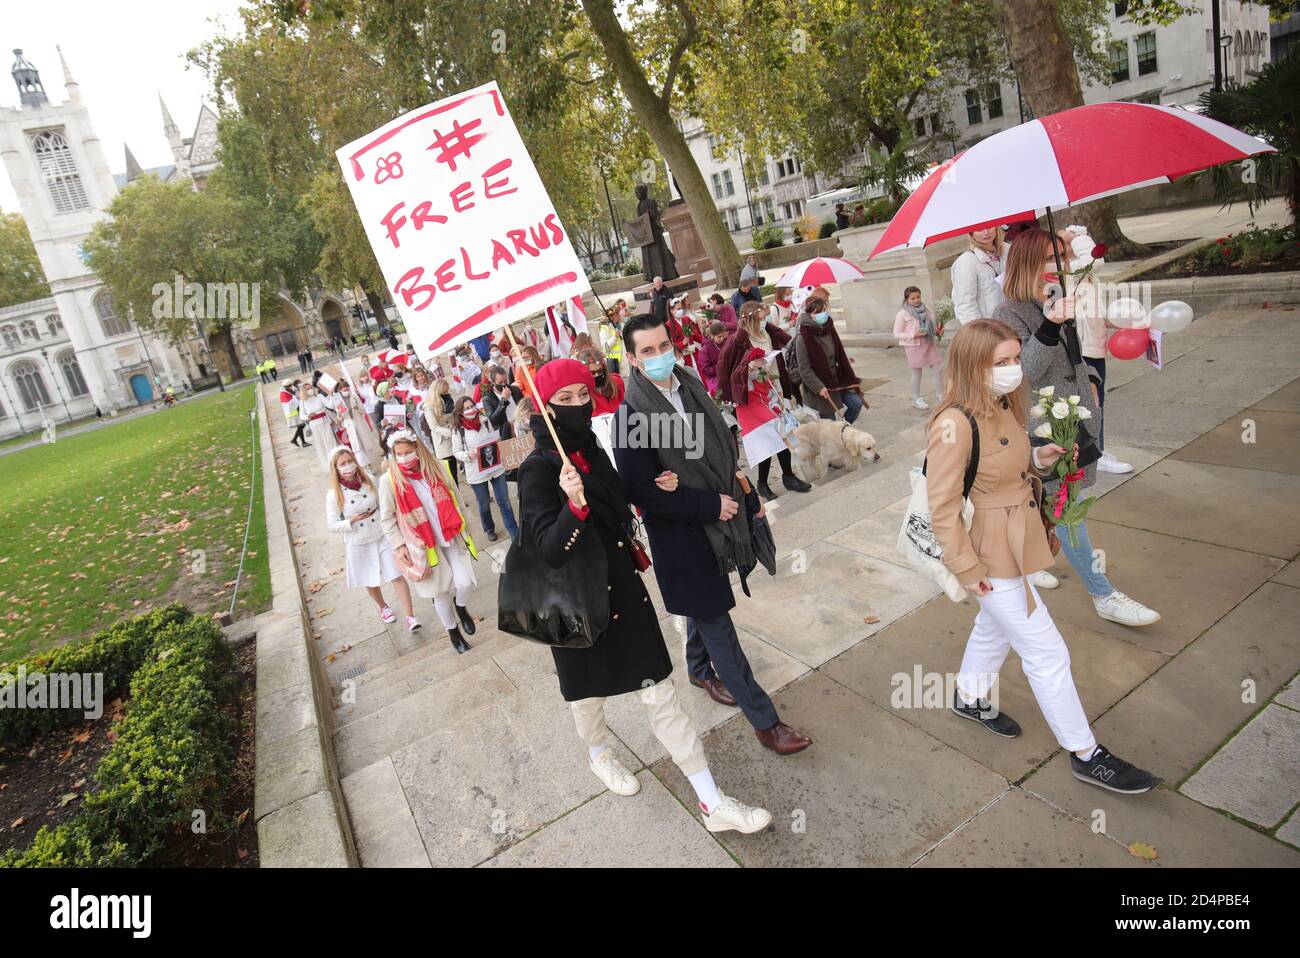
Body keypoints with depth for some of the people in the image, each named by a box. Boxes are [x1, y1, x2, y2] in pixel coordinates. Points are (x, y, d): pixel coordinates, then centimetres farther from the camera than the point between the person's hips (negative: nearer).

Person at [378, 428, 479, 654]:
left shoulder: (434, 469, -2)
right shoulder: (389, 480, -10)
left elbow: (453, 499, 8)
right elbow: (387, 518, -3)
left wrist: (463, 526, 9)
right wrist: (399, 545, -7)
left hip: (451, 538, 2)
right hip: (422, 545, -2)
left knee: (465, 583, -8)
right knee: (440, 592, 8)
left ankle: (461, 606, 30)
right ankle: (453, 631, 35)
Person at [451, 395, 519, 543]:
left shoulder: (485, 421, -1)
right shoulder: (458, 429, -10)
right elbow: (456, 452, -4)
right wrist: (468, 455, -22)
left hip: (496, 468, 2)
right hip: (477, 473, -2)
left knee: (504, 501, 7)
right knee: (484, 504, 14)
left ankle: (514, 532, 16)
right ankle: (490, 529, 38)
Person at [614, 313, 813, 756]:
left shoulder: (691, 387, -1)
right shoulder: (631, 415, -21)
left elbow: (721, 442, 11)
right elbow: (643, 492, -22)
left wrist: (733, 477, -9)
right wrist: (711, 505, -20)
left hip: (712, 523, 7)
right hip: (679, 536, -7)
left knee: (705, 607, 26)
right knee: (718, 625, 3)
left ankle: (700, 670, 52)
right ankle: (763, 719, 14)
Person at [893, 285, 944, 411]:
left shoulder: (927, 310, 7)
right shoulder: (903, 314, -9)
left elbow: (934, 325, 19)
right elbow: (897, 334, -10)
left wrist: (937, 330, -3)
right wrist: (914, 335, -20)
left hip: (930, 344, 5)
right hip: (914, 346, -5)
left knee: (938, 370, 5)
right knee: (917, 373, 5)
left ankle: (940, 394, 20)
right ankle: (916, 399, 20)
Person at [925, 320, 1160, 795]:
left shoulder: (1004, 408, 2)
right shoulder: (953, 425, -28)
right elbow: (943, 509, -25)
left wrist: (1038, 458, -2)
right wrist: (969, 572, -20)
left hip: (1019, 540, 9)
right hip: (992, 557, -9)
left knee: (995, 626, 27)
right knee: (1047, 653, 2)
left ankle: (969, 696, 51)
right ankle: (1084, 754, 20)